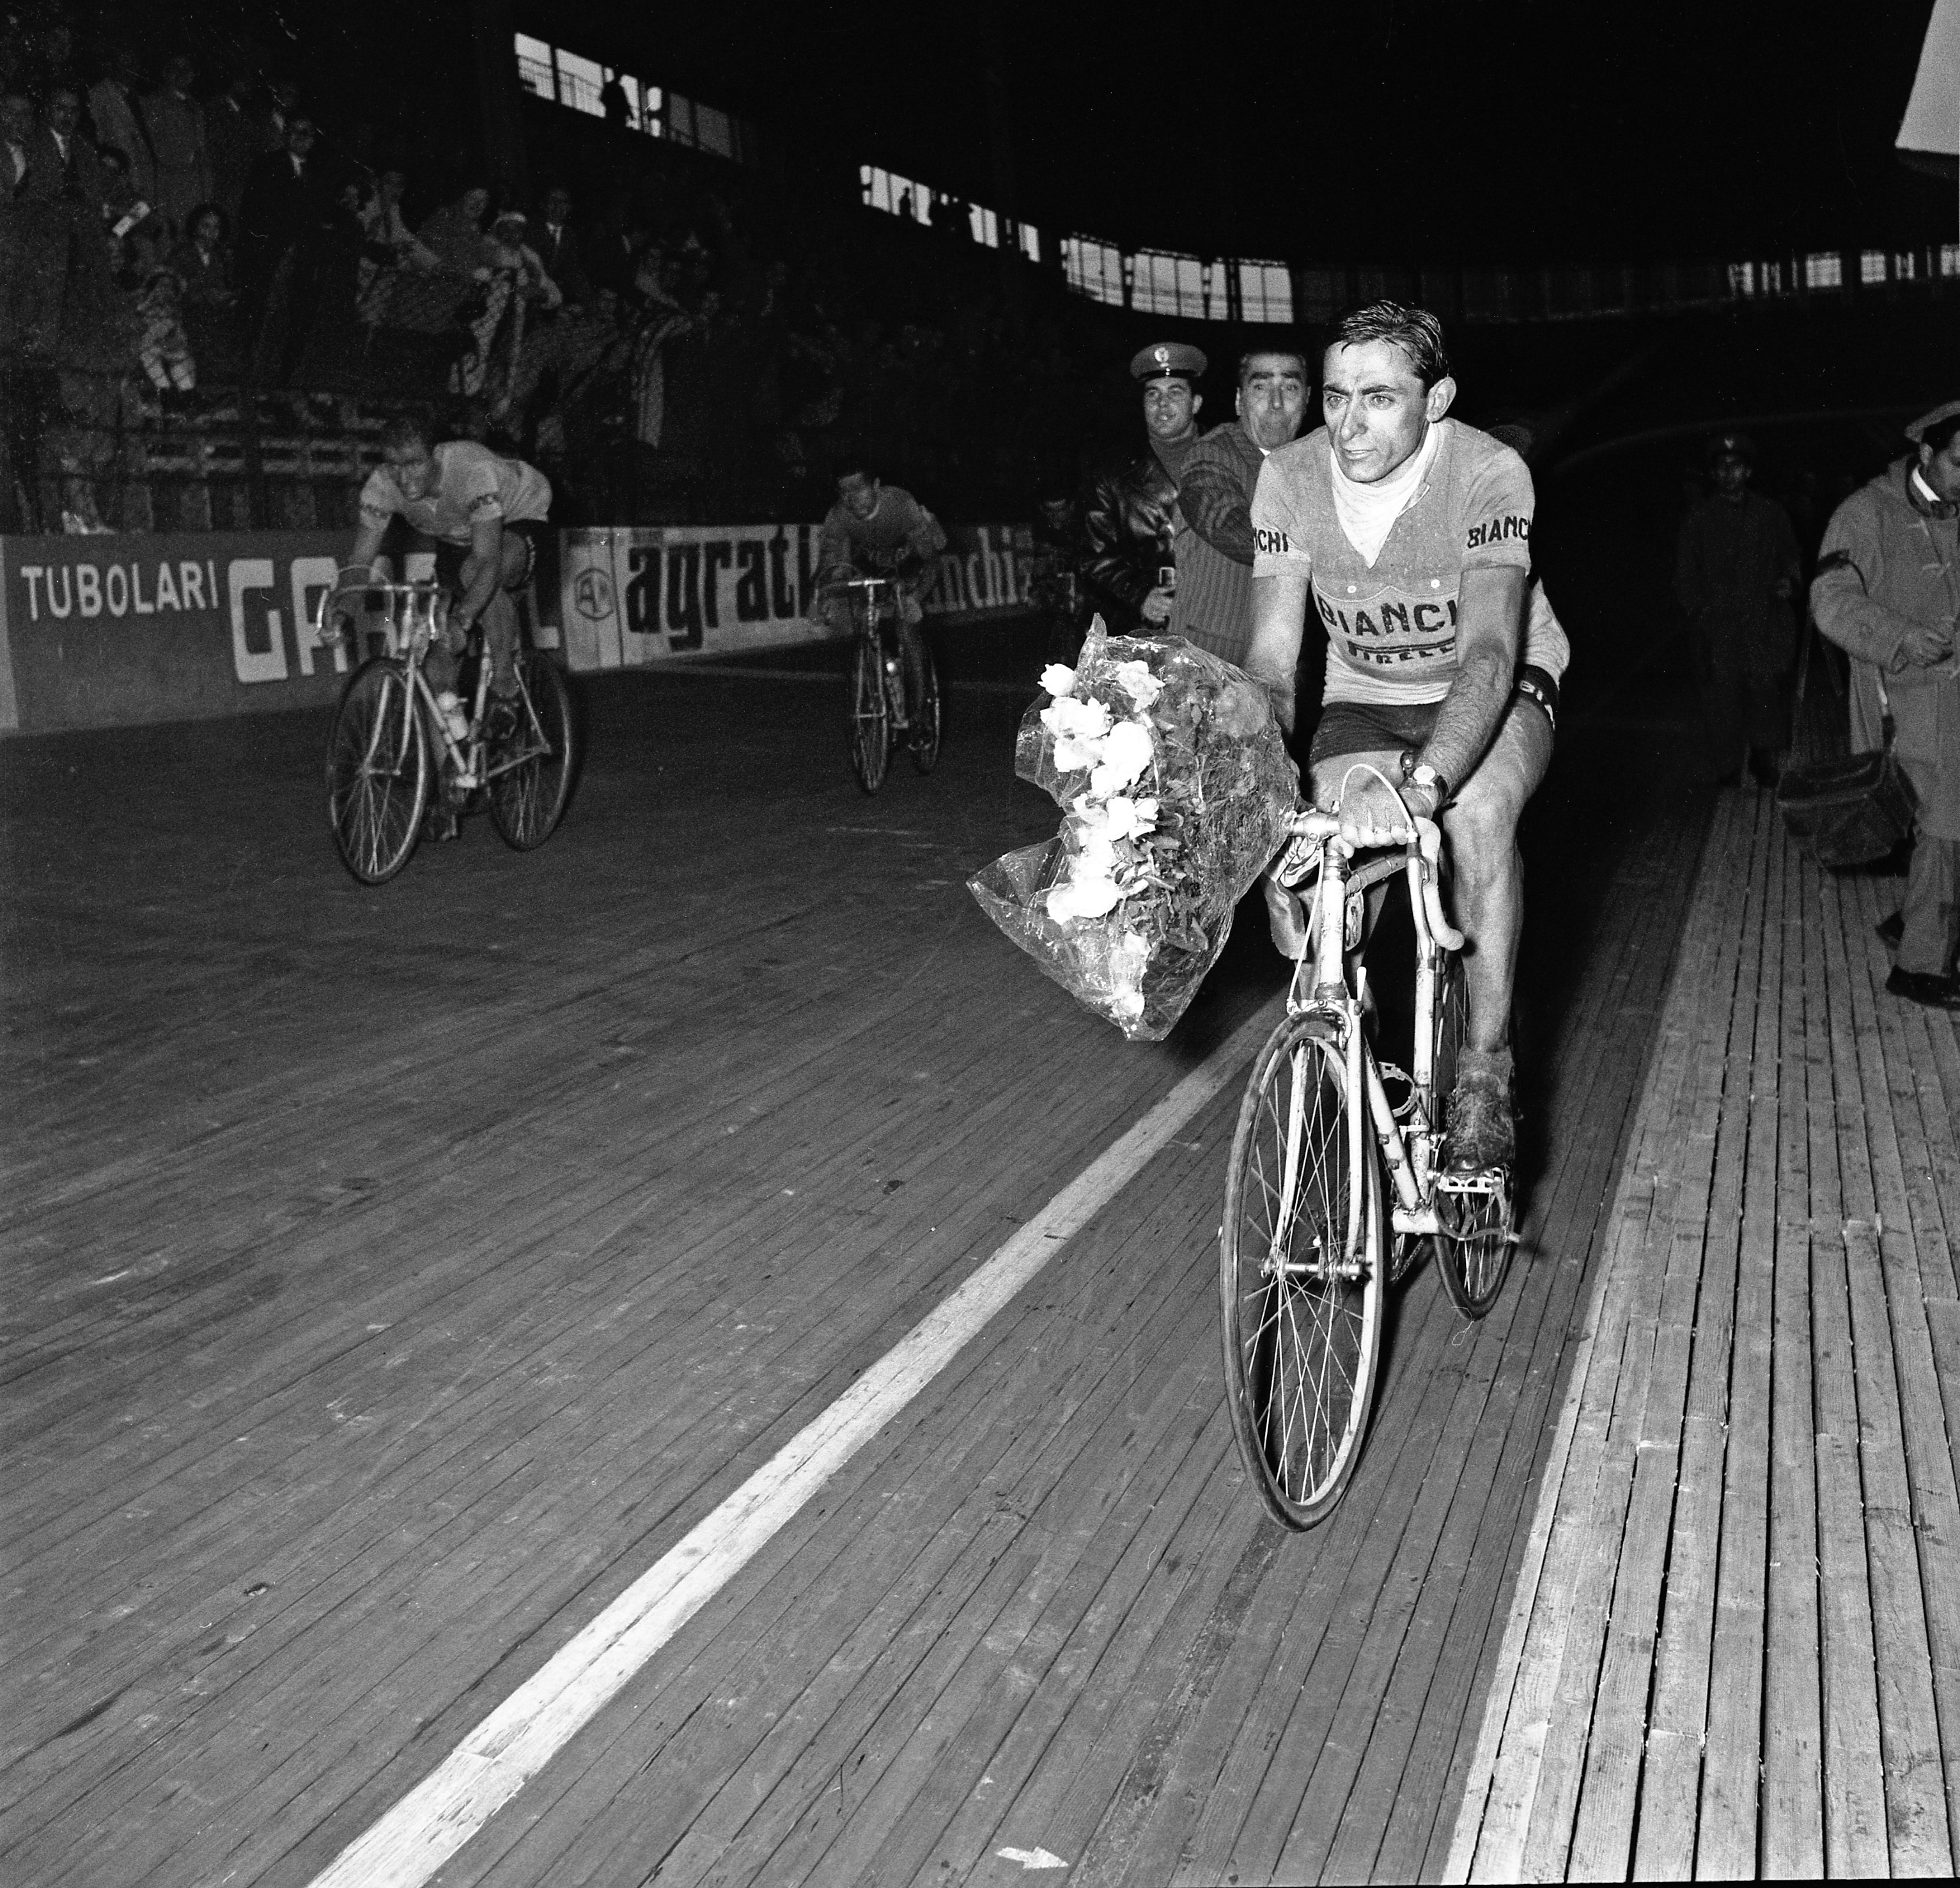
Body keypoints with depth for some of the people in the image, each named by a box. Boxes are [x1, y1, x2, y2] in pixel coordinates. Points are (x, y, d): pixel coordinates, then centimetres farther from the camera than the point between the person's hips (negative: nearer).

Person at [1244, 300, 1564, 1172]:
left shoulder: (1489, 472, -26)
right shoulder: (1291, 476, -17)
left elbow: (1490, 650, -38)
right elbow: (1271, 657, -19)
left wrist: (1417, 785, -56)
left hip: (1489, 698, -3)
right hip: (1363, 701, 3)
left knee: (1477, 803, -36)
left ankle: (1484, 1077, -23)